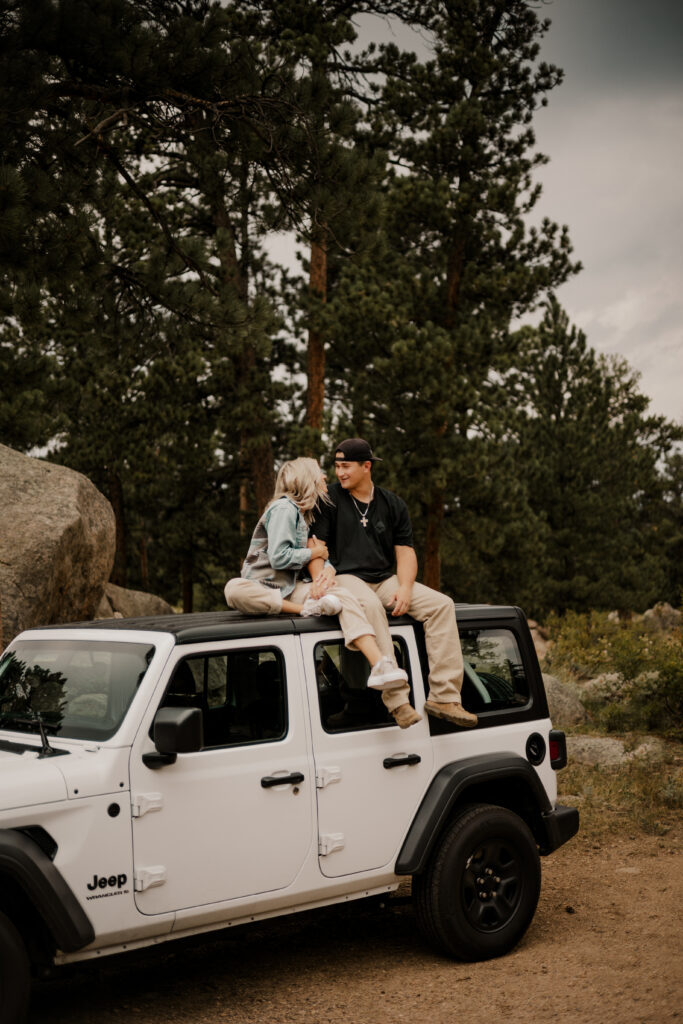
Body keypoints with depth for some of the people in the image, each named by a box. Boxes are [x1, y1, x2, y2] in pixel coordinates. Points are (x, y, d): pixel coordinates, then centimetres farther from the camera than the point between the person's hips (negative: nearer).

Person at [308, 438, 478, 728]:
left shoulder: (393, 505, 15)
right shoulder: (329, 500, 6)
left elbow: (405, 551, 10)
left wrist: (405, 588, -8)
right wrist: (320, 579, -20)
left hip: (385, 579, 5)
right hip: (345, 577, -4)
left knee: (441, 604, -16)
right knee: (370, 605, -39)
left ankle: (443, 696, -21)